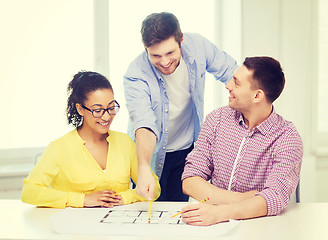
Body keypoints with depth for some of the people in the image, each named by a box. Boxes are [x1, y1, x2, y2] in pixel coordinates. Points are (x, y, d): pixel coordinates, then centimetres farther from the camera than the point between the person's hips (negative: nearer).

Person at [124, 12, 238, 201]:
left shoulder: (197, 46, -19)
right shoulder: (136, 75, -29)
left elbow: (231, 72, -3)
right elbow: (144, 124, -41)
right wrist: (144, 169, -57)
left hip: (188, 150, 3)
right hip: (152, 153, -3)